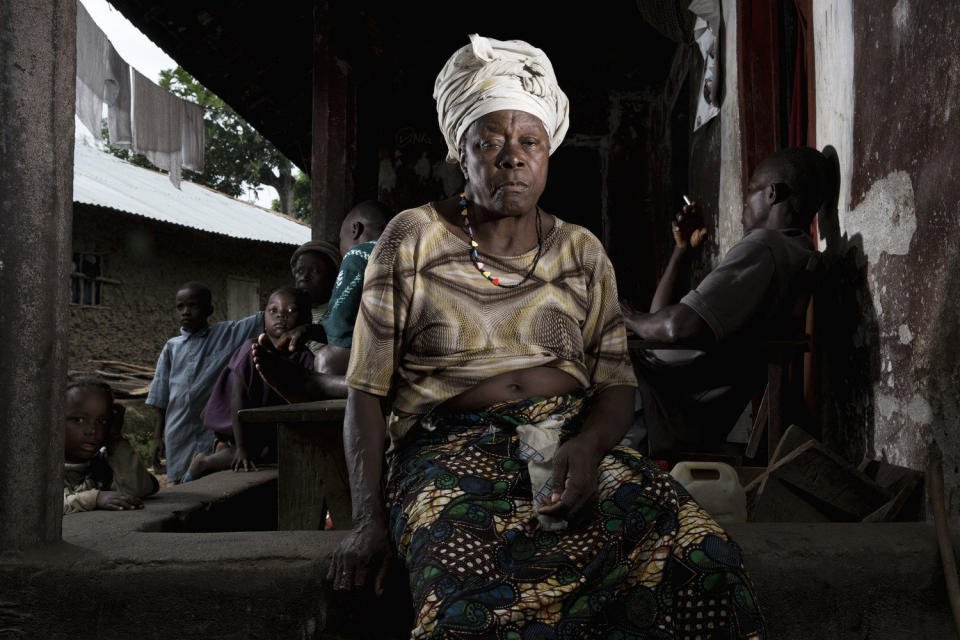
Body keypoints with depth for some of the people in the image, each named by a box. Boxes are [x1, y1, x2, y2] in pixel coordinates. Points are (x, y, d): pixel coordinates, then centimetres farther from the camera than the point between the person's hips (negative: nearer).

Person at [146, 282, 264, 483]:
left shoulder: (226, 335, 2)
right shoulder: (172, 347, 9)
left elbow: (262, 319, -9)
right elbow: (161, 398, 11)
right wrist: (158, 436, 10)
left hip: (214, 434, -3)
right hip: (178, 435, 3)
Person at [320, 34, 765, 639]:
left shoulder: (581, 252, 13)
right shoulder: (411, 240, 5)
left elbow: (617, 385, 10)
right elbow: (367, 392, 3)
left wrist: (589, 443, -14)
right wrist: (368, 518, -9)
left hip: (569, 442, 3)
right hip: (451, 448, -3)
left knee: (703, 556, -25)